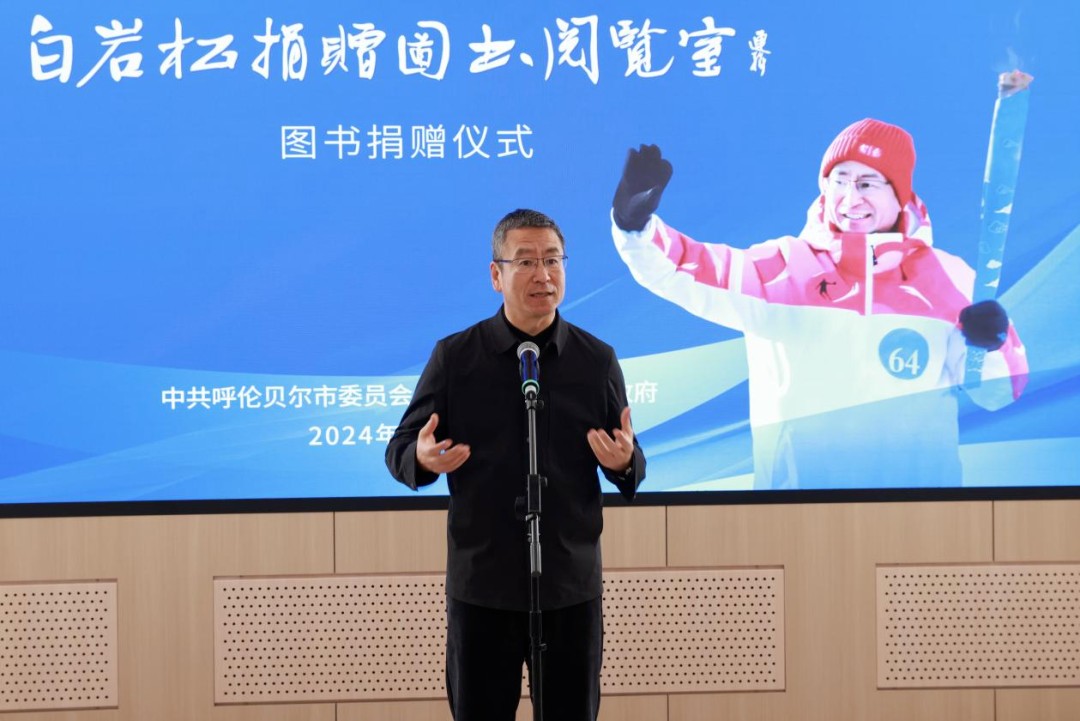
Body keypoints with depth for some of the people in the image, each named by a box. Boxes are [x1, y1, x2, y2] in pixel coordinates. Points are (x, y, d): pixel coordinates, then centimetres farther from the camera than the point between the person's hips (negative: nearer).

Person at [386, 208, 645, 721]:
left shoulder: (597, 360, 3)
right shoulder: (454, 356, 0)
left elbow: (631, 469, 8)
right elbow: (399, 451, 2)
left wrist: (624, 462, -16)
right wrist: (423, 459, -21)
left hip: (571, 585, 1)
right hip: (480, 584, -1)